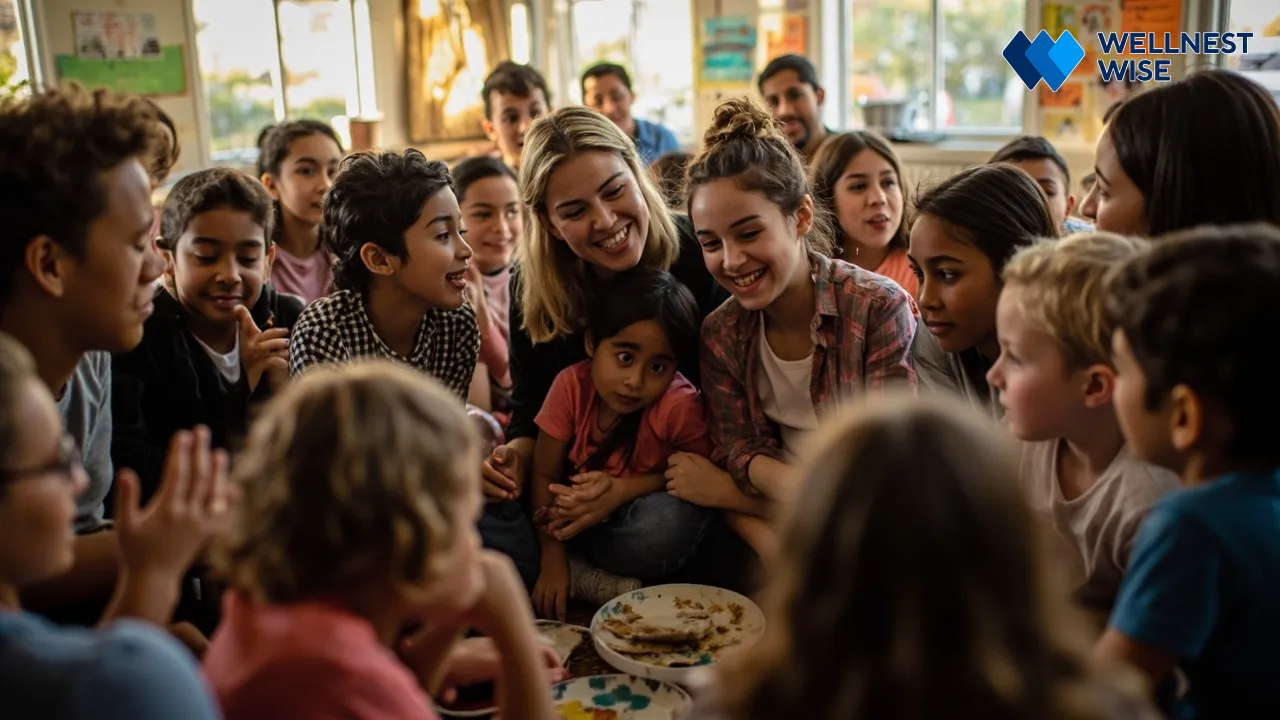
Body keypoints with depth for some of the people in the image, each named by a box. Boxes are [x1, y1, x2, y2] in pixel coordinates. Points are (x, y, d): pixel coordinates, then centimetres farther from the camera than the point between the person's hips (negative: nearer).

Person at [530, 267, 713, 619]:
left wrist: (624, 490, -26)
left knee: (674, 522, -37)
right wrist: (552, 558, -18)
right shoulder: (571, 385, -18)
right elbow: (545, 474, -11)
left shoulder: (681, 406, -25)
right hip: (577, 509, 4)